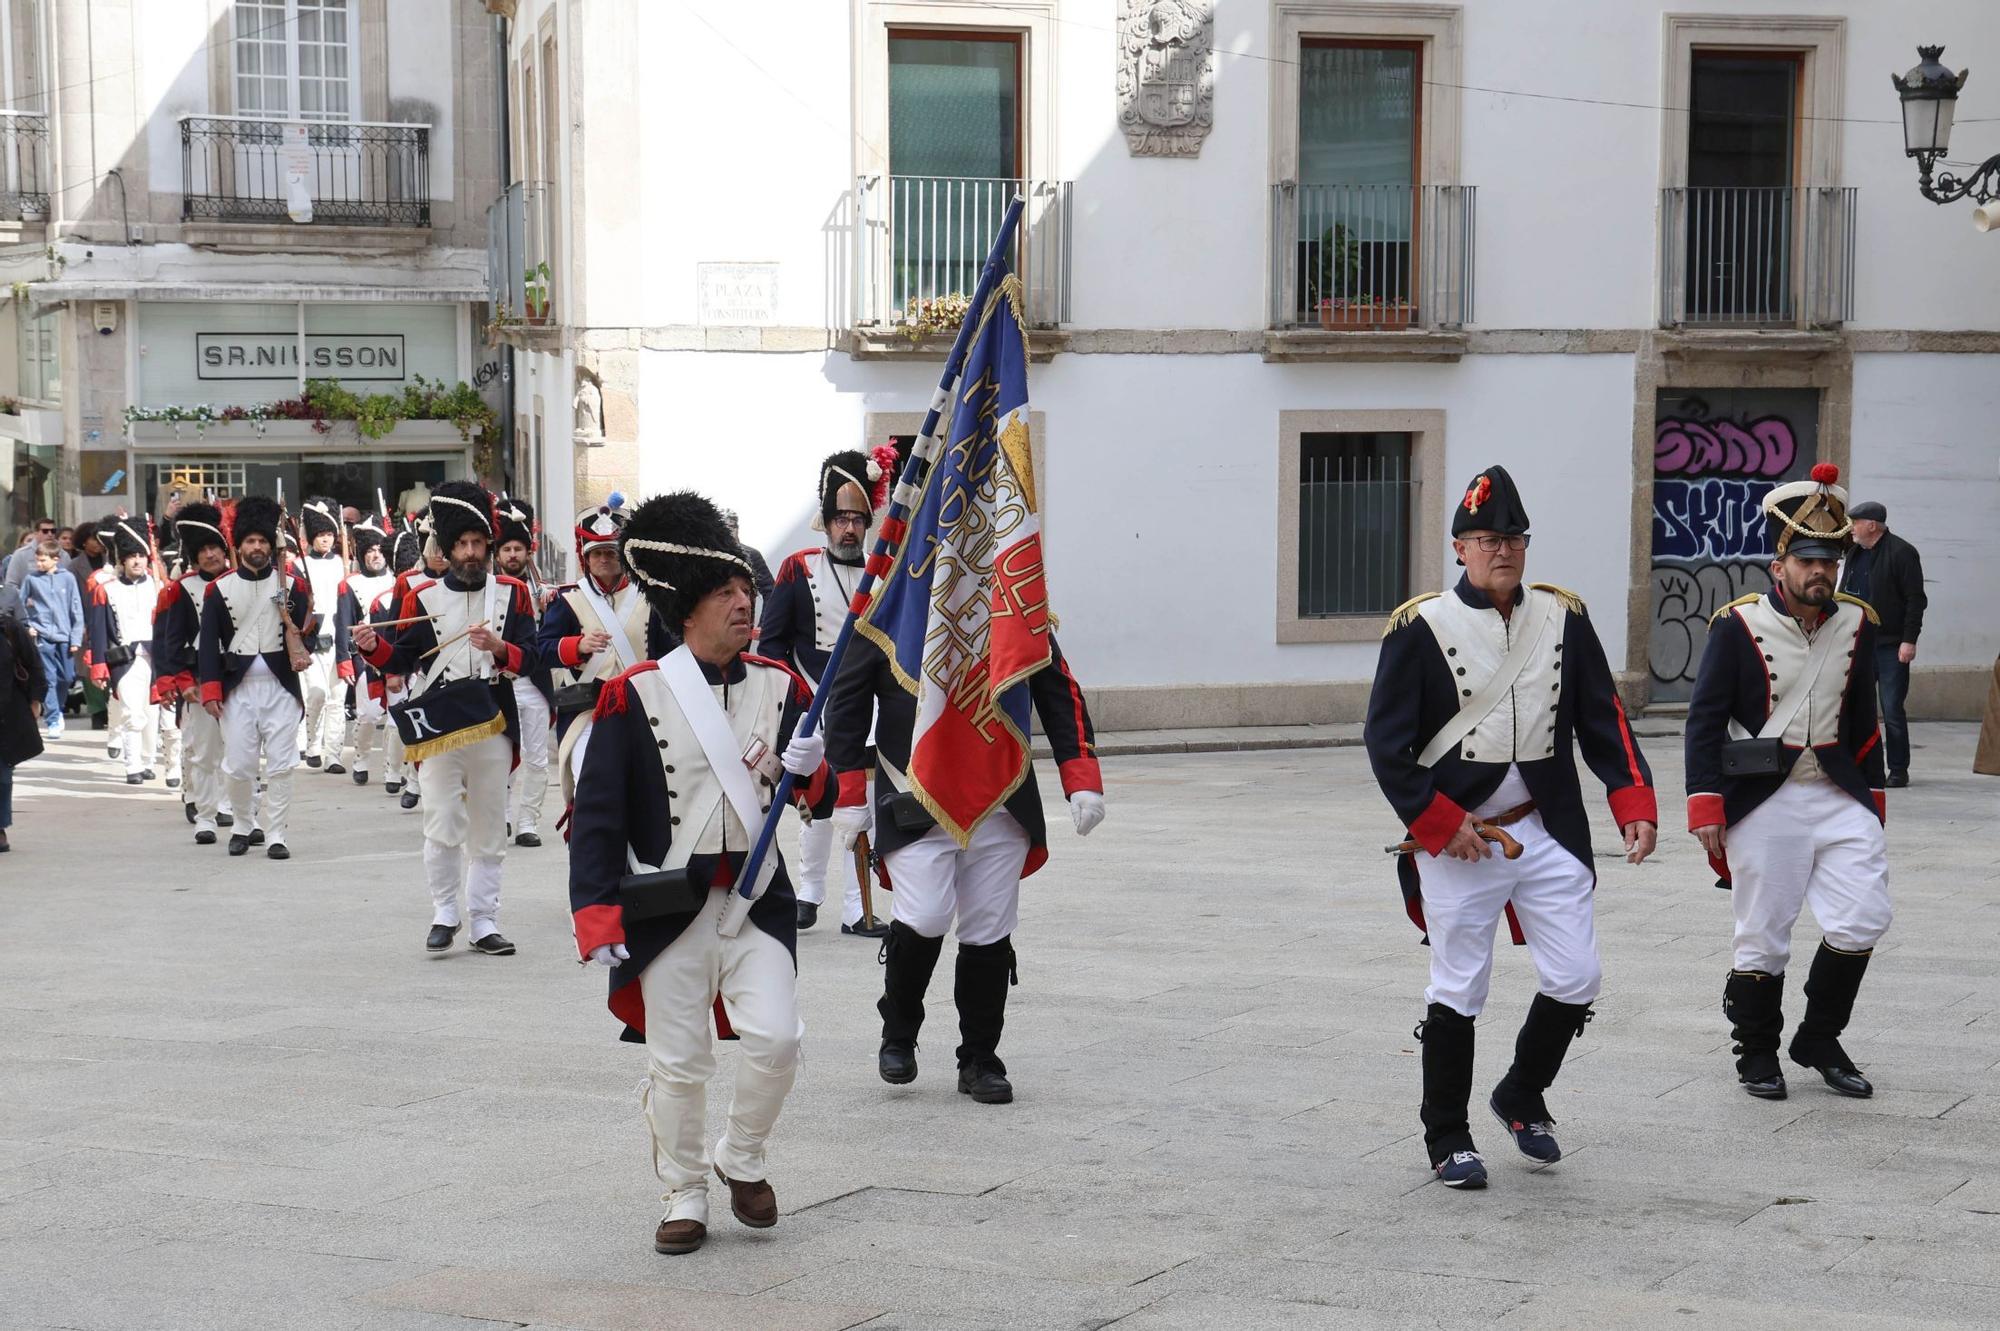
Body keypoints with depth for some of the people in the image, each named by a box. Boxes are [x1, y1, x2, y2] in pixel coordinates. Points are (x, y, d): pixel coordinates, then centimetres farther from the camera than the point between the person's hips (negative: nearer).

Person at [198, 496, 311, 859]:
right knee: (237, 766, 3)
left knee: (280, 766, -1)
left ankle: (275, 836, 5)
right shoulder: (219, 589, 2)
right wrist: (210, 691, -6)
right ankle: (244, 827, 24)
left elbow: (304, 631, 5)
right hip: (238, 688, 0)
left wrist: (303, 654, -16)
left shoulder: (292, 585, 3)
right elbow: (209, 642, 1)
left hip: (281, 686, 0)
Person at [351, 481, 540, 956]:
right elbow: (404, 660, 5)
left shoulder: (512, 593, 6)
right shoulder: (422, 598, 4)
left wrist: (499, 648, -20)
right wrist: (374, 646, -14)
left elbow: (530, 658, 0)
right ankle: (444, 914, 8)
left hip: (493, 724, 1)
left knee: (489, 831, 6)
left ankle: (484, 922, 12)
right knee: (442, 827, -8)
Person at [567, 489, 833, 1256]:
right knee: (677, 1062, 5)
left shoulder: (781, 688, 3)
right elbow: (595, 814, -6)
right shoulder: (634, 696, -7)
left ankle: (741, 1160, 18)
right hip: (668, 905, -2)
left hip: (757, 897, 2)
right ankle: (684, 1199, 22)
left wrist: (808, 768, -19)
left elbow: (823, 802, 5)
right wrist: (597, 920, -12)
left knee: (776, 1037, -8)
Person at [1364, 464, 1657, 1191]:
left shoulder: (1564, 618, 4)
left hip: (1548, 832, 4)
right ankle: (1447, 1139, 19)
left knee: (1577, 979, 3)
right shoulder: (1420, 627, -8)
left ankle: (1522, 1097, 28)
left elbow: (1605, 722, 8)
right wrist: (1443, 826, -11)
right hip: (1454, 842, -4)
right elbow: (1385, 743, -7)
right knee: (1457, 992, 4)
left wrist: (1635, 806, -5)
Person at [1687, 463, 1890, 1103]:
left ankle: (1819, 1040, 17)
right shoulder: (1738, 625, -7)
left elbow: (1864, 722, 15)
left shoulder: (1857, 624, 6)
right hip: (1763, 805, -4)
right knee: (1762, 936, 4)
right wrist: (1705, 807, -12)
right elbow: (1704, 720, -7)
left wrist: (1872, 799, 15)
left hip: (1840, 798, 4)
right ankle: (1757, 1053, 21)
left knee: (1862, 921, -2)